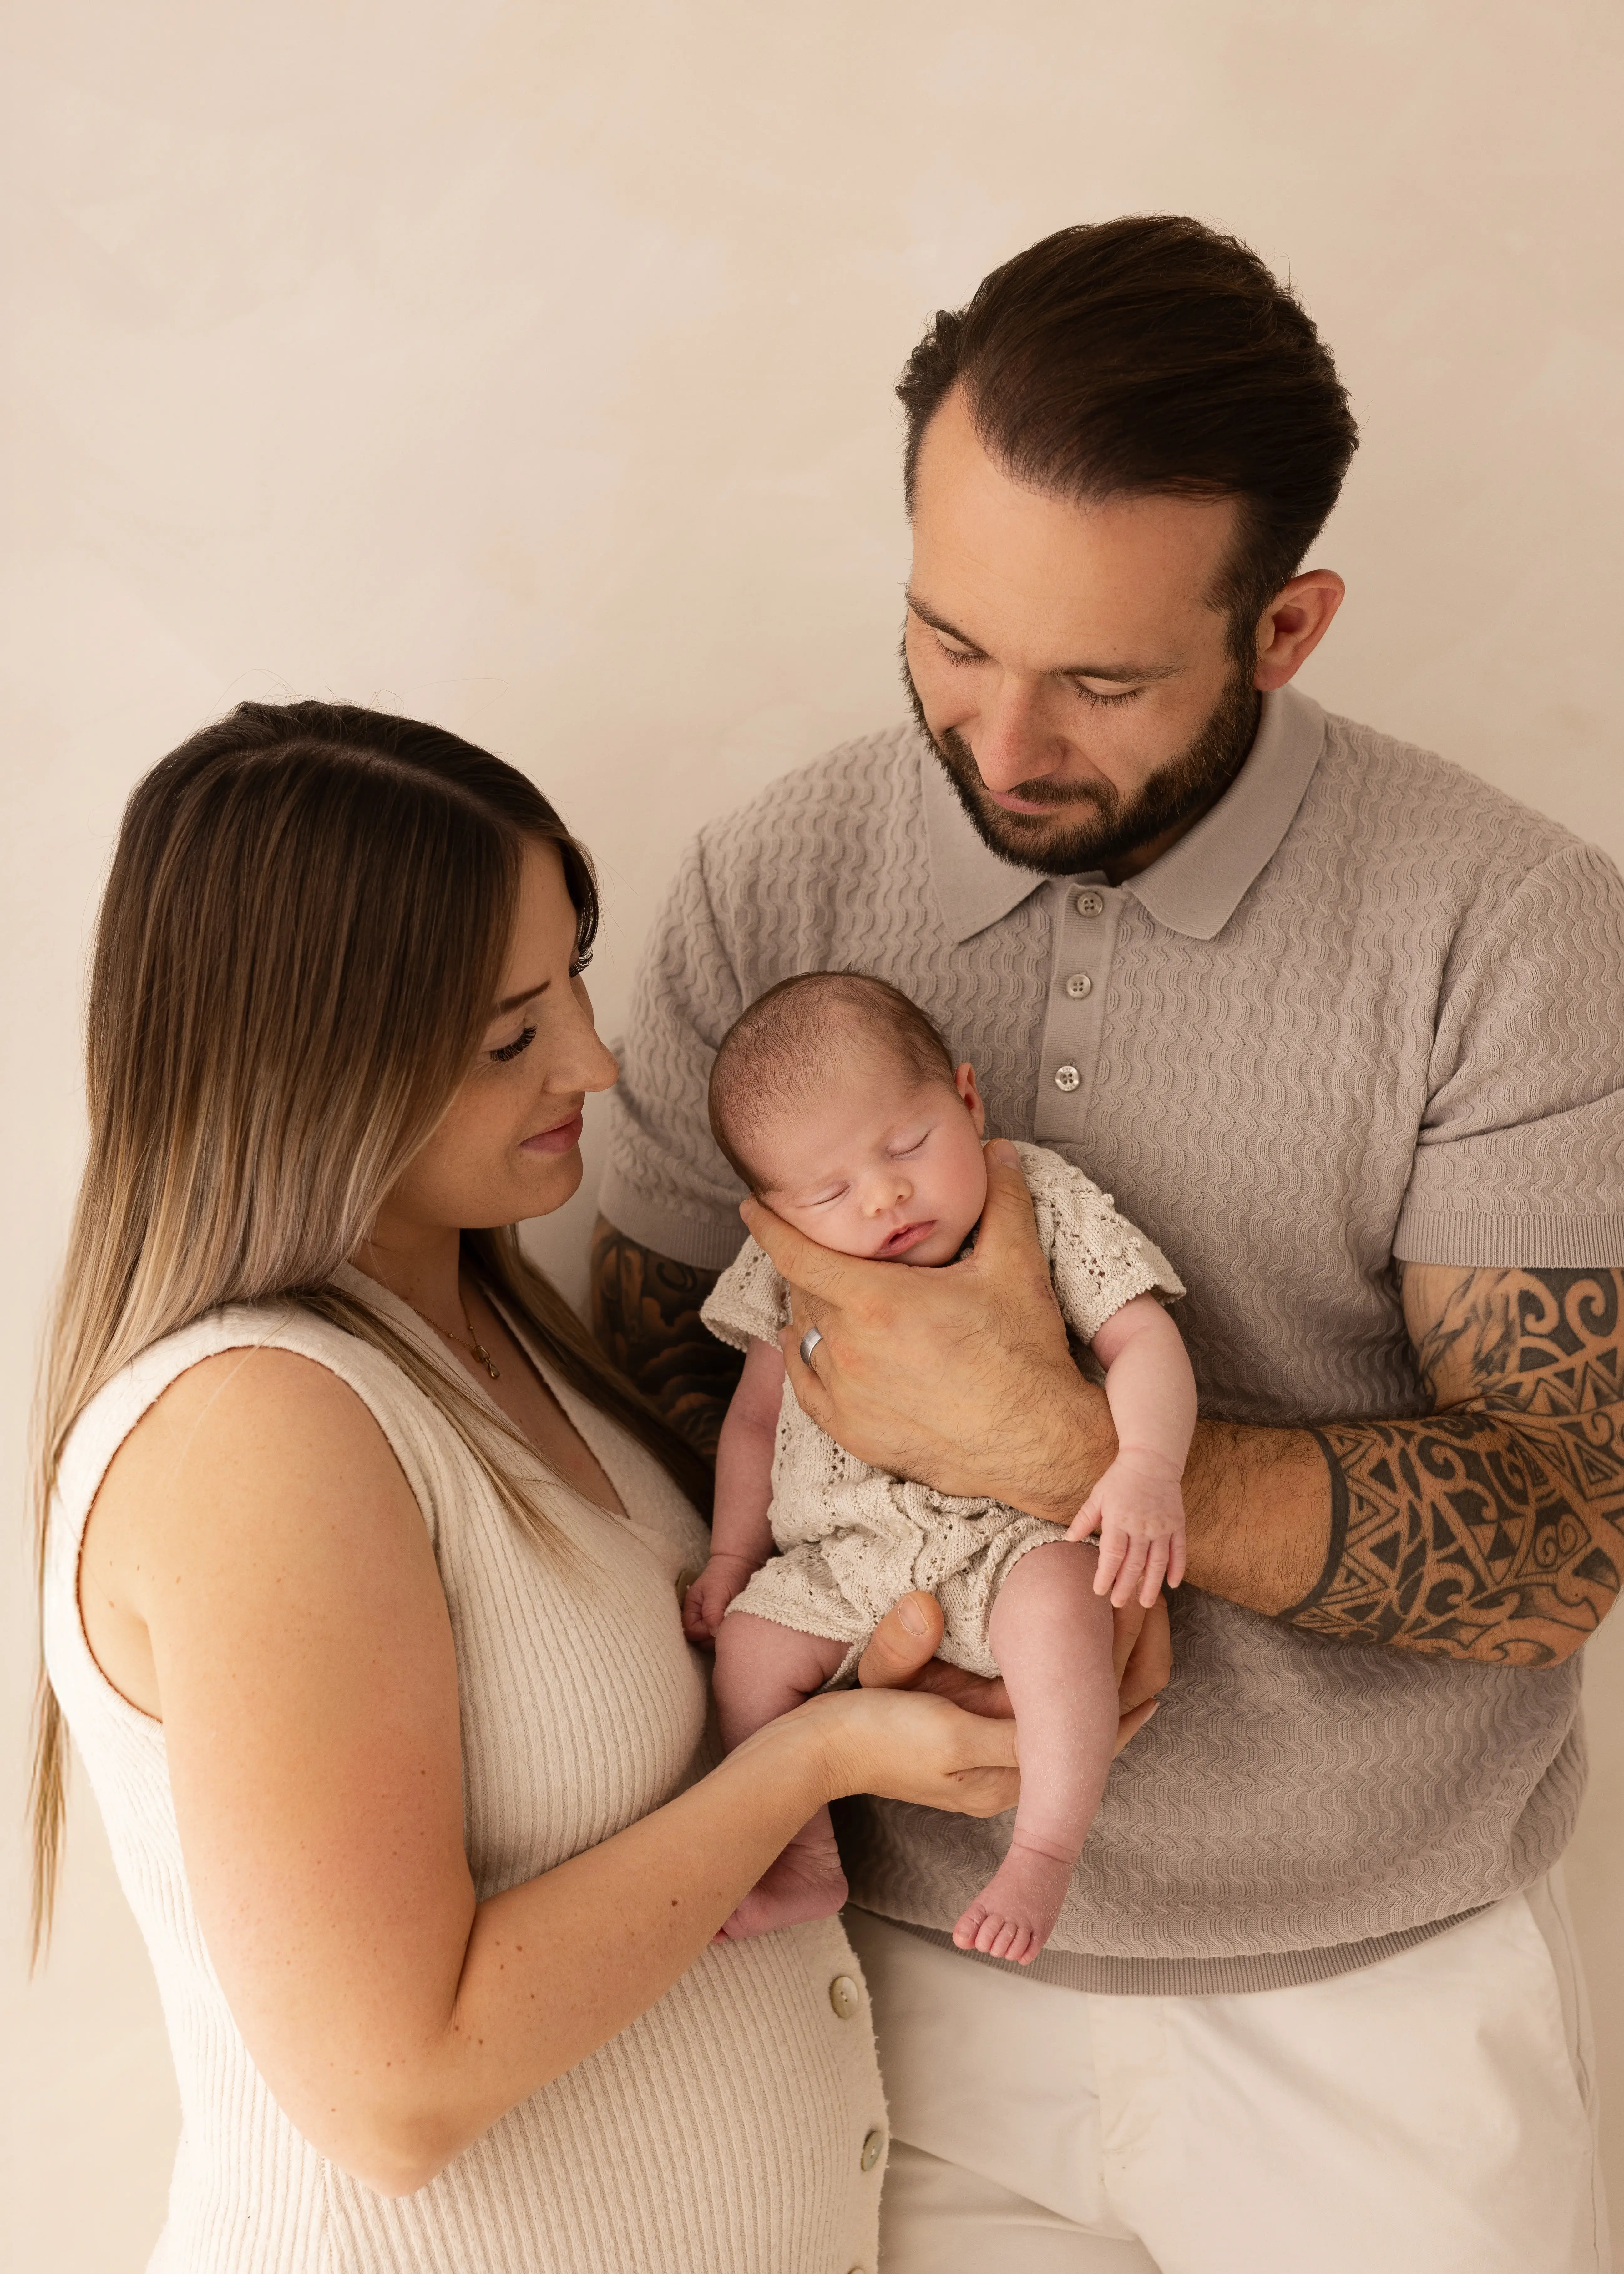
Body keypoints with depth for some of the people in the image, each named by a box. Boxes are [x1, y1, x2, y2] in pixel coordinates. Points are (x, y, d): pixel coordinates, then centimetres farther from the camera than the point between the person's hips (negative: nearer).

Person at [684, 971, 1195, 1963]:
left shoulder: (1047, 1203, -6)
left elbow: (1143, 1339, -10)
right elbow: (756, 1417, 15)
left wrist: (1147, 1467, -27)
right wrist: (731, 1554, 11)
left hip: (1013, 1534, -4)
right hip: (842, 1560, 4)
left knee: (1058, 1602, -33)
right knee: (748, 1644, -11)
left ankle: (1045, 1849, -23)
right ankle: (807, 1861, 3)